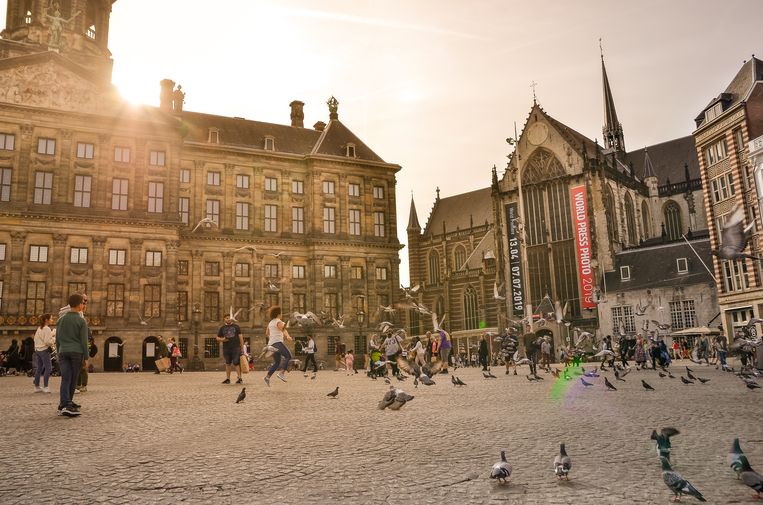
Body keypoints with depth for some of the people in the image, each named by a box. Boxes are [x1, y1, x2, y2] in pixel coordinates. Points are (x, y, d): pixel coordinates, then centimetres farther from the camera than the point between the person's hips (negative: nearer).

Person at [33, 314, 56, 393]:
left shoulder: (39, 328, 15)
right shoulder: (47, 329, -13)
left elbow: (36, 339, 20)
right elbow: (48, 341, -18)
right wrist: (55, 338, -6)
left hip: (37, 350, 9)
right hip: (44, 350, -9)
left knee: (39, 368, 12)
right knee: (48, 368, -5)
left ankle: (36, 387, 15)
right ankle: (45, 387, -7)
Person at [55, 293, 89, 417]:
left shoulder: (61, 320, 10)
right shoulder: (81, 321, -3)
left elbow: (57, 339, 15)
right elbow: (84, 341, -5)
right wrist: (86, 357, 0)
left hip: (63, 352, 3)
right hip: (77, 352, -3)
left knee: (65, 379, -3)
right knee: (73, 380, 8)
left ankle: (65, 405, -15)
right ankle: (67, 403, 15)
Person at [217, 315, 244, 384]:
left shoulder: (236, 326, 8)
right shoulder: (222, 328, 12)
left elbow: (240, 336, 7)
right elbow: (218, 338, 15)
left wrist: (242, 346, 0)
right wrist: (222, 339, -8)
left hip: (236, 347, -3)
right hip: (226, 348, 3)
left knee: (236, 362, -10)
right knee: (228, 363, 10)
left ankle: (240, 378, -8)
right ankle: (228, 379, 17)